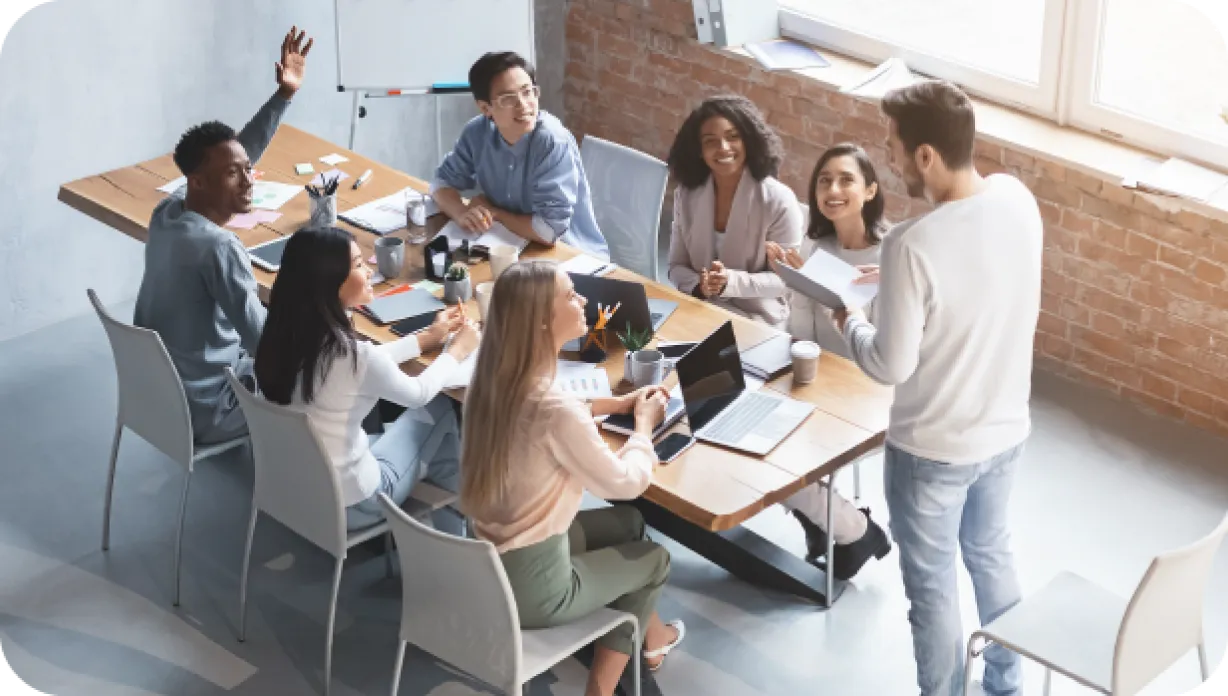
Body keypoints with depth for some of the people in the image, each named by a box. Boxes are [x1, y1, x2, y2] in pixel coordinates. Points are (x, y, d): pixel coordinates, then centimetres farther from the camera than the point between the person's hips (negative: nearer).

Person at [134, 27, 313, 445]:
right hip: (199, 413, -8)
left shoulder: (166, 214, -6)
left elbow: (237, 151, 2)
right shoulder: (218, 248, -30)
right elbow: (266, 344, -27)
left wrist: (284, 94, -3)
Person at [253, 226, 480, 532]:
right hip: (348, 505, -6)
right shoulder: (351, 354, -30)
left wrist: (427, 338, 18)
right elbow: (418, 393, -8)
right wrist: (456, 351, 10)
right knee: (439, 407, 14)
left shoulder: (286, 334, -9)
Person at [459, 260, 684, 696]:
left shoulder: (493, 380, -6)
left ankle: (648, 634, 46)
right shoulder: (554, 408, -31)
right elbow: (627, 483, -16)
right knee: (655, 560, 20)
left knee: (627, 523, 26)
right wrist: (643, 423, 2)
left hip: (488, 561, 7)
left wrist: (614, 405, 12)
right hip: (530, 587, -7)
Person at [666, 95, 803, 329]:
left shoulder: (778, 200, -11)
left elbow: (785, 279, -9)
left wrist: (730, 282, -25)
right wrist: (698, 285, -18)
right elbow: (677, 267, 5)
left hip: (757, 321, -4)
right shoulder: (686, 195, 2)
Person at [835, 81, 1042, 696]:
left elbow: (891, 365, -22)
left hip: (933, 449, -7)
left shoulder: (913, 245, -31)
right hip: (1006, 429, 7)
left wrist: (849, 323, -4)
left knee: (932, 586, 15)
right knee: (992, 554, 29)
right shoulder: (1018, 200, -10)